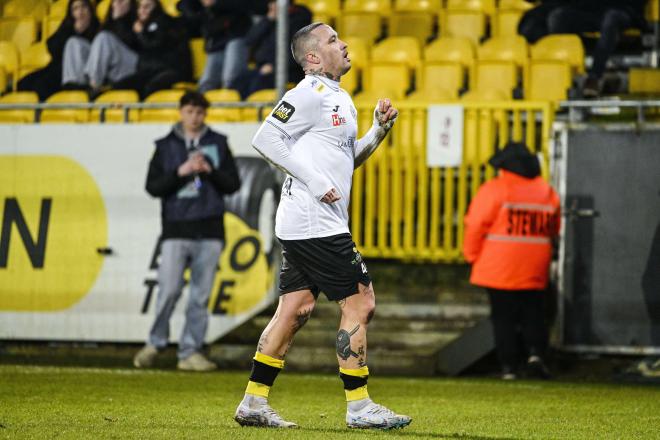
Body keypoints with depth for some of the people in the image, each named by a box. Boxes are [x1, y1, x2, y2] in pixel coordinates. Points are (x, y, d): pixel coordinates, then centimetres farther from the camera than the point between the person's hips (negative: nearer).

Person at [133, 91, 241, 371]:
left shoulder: (218, 144, 11)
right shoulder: (166, 146, 8)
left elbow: (233, 184, 8)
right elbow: (153, 187, 2)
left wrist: (210, 170, -9)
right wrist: (180, 172, -12)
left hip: (209, 231, 1)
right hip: (176, 229, -1)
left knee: (200, 295, 0)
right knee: (169, 290, -9)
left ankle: (190, 352, 4)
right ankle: (155, 343, 8)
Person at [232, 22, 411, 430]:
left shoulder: (339, 98, 19)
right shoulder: (310, 94, -11)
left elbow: (347, 159, 27)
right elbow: (265, 138, -17)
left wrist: (379, 129, 12)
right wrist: (313, 181, -18)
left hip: (301, 228, 10)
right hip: (316, 224, -10)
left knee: (295, 309, 9)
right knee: (360, 303, -7)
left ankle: (254, 402, 12)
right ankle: (359, 407, -2)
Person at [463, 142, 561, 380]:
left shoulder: (493, 190, -9)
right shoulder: (547, 192, 8)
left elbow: (475, 225, -9)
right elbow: (553, 230, 16)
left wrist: (472, 254, 4)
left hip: (498, 268, -3)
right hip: (534, 269, 4)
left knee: (503, 317, 4)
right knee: (533, 313, 11)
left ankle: (508, 366, 1)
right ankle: (535, 352, -11)